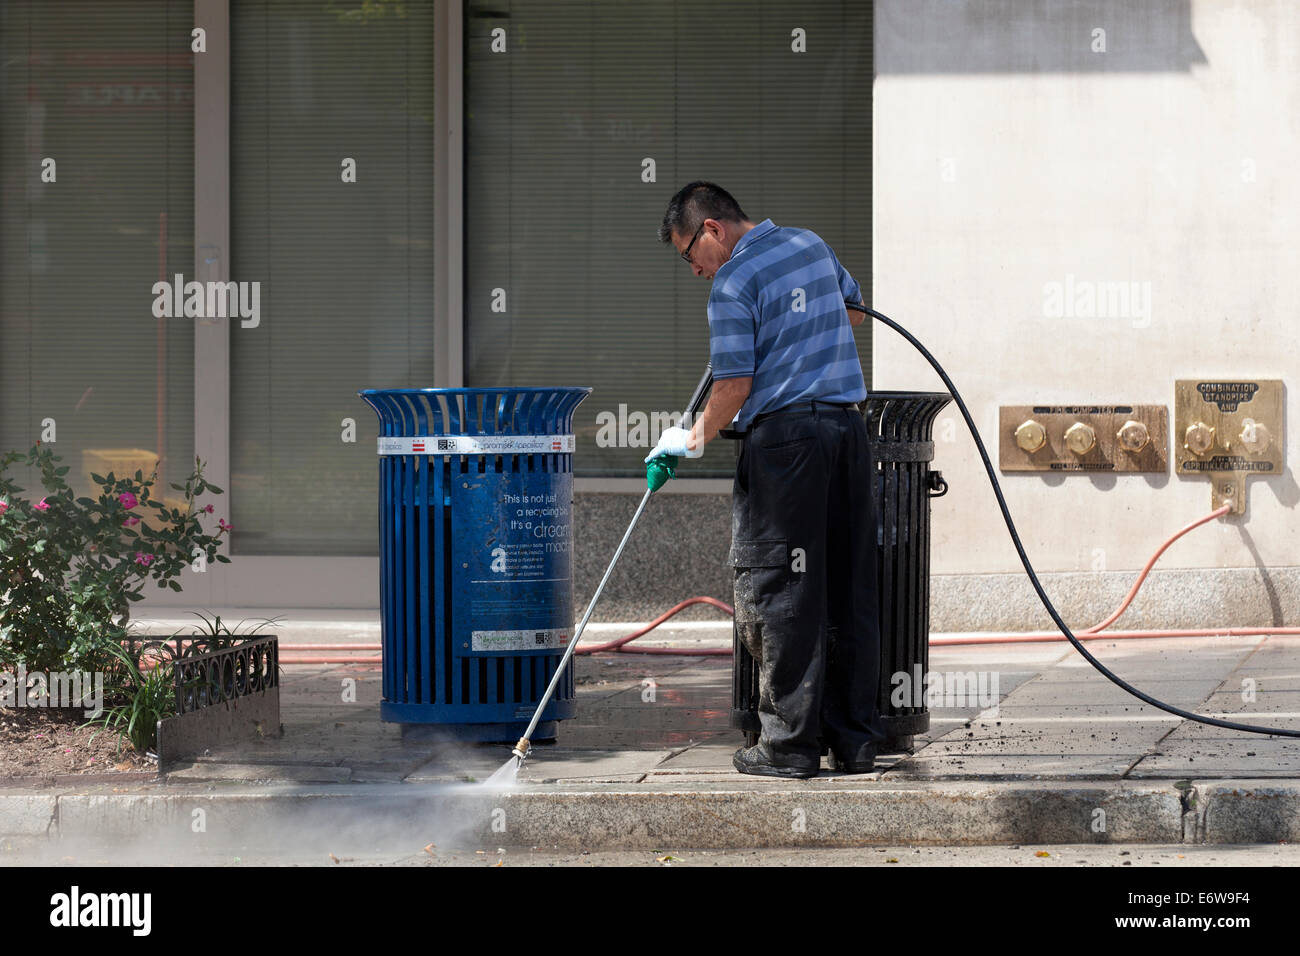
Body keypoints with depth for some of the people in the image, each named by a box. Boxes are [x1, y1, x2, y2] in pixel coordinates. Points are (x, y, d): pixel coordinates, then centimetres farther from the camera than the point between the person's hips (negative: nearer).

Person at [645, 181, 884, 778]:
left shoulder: (733, 282, -8)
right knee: (850, 590, 8)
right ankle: (856, 739, 11)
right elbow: (851, 308, 32)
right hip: (847, 422, 7)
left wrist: (694, 439, 2)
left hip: (782, 436, -7)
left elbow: (735, 384, -12)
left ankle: (790, 744, -2)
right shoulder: (811, 244, 14)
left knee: (778, 594, -1)